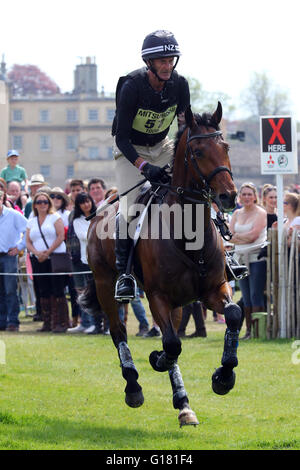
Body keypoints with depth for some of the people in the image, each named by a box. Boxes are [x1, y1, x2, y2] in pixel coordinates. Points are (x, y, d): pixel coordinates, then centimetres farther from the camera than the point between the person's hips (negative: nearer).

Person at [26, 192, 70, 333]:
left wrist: (48, 252, -14)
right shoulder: (31, 222, 15)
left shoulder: (55, 217, 3)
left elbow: (60, 237, -7)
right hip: (39, 261, 5)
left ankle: (61, 323, -9)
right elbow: (28, 242, 10)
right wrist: (37, 253, -9)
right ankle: (48, 322, 8)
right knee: (44, 292, 4)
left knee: (58, 291, -9)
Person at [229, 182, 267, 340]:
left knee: (256, 296, -9)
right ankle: (248, 330, 10)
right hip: (241, 257, 6)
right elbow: (230, 236, 5)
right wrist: (246, 238, -9)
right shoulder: (237, 213, 15)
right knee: (246, 297, 7)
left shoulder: (261, 213, -3)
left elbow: (254, 234, -14)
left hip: (257, 257, -6)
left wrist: (238, 235, -2)